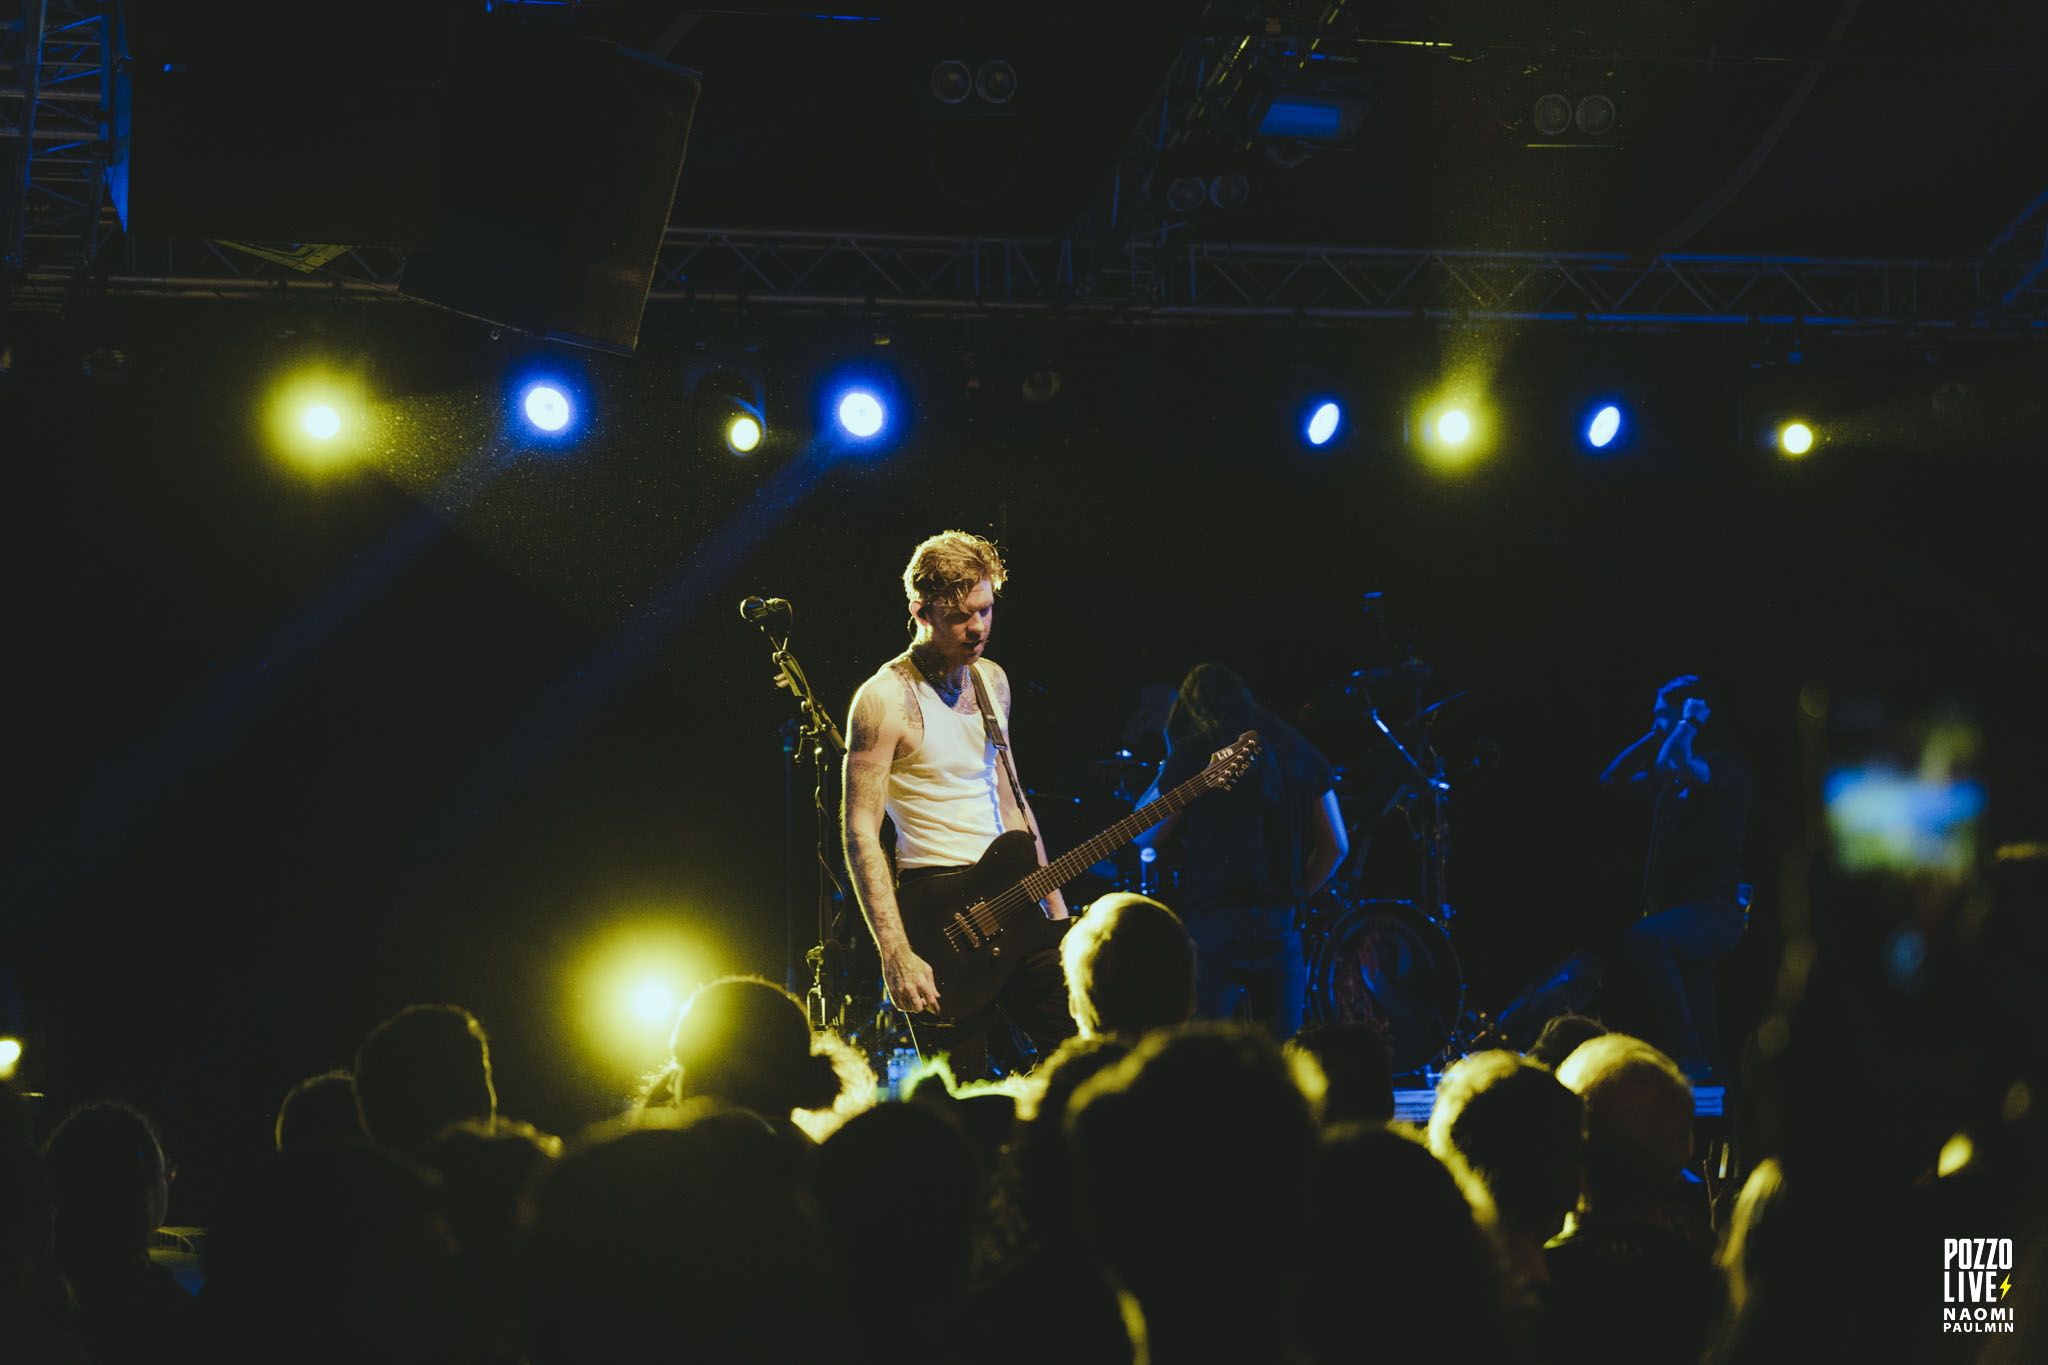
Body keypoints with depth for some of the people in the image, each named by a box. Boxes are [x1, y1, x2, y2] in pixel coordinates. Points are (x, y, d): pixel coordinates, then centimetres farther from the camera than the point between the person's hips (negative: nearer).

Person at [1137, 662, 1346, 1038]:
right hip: (1283, 927, 4)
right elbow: (1335, 845, 12)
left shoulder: (1194, 752, 0)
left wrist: (1166, 769, 18)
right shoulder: (1297, 750, 12)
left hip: (1212, 921, -4)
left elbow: (1146, 835, 8)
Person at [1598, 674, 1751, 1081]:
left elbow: (1673, 763, -27)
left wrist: (1688, 723, -9)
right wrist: (1653, 736, 18)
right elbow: (1611, 779, 25)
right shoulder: (1670, 776, 19)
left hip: (1714, 910, -9)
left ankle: (1688, 1058, -35)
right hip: (1677, 909, 9)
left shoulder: (1727, 768, -8)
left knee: (1642, 939, -37)